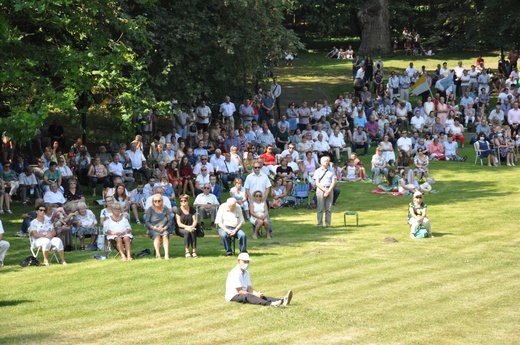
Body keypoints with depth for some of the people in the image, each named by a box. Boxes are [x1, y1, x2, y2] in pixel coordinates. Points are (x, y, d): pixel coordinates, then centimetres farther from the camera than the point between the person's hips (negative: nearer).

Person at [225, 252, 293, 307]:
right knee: (249, 297, -36)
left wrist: (256, 293, -15)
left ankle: (282, 301, -39)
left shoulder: (246, 273, 15)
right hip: (233, 296, -8)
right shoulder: (235, 273, -15)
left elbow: (249, 288, 8)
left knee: (260, 296, -17)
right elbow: (239, 291, -19)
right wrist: (255, 294, -22)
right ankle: (270, 304, -62)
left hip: (244, 294, 8)